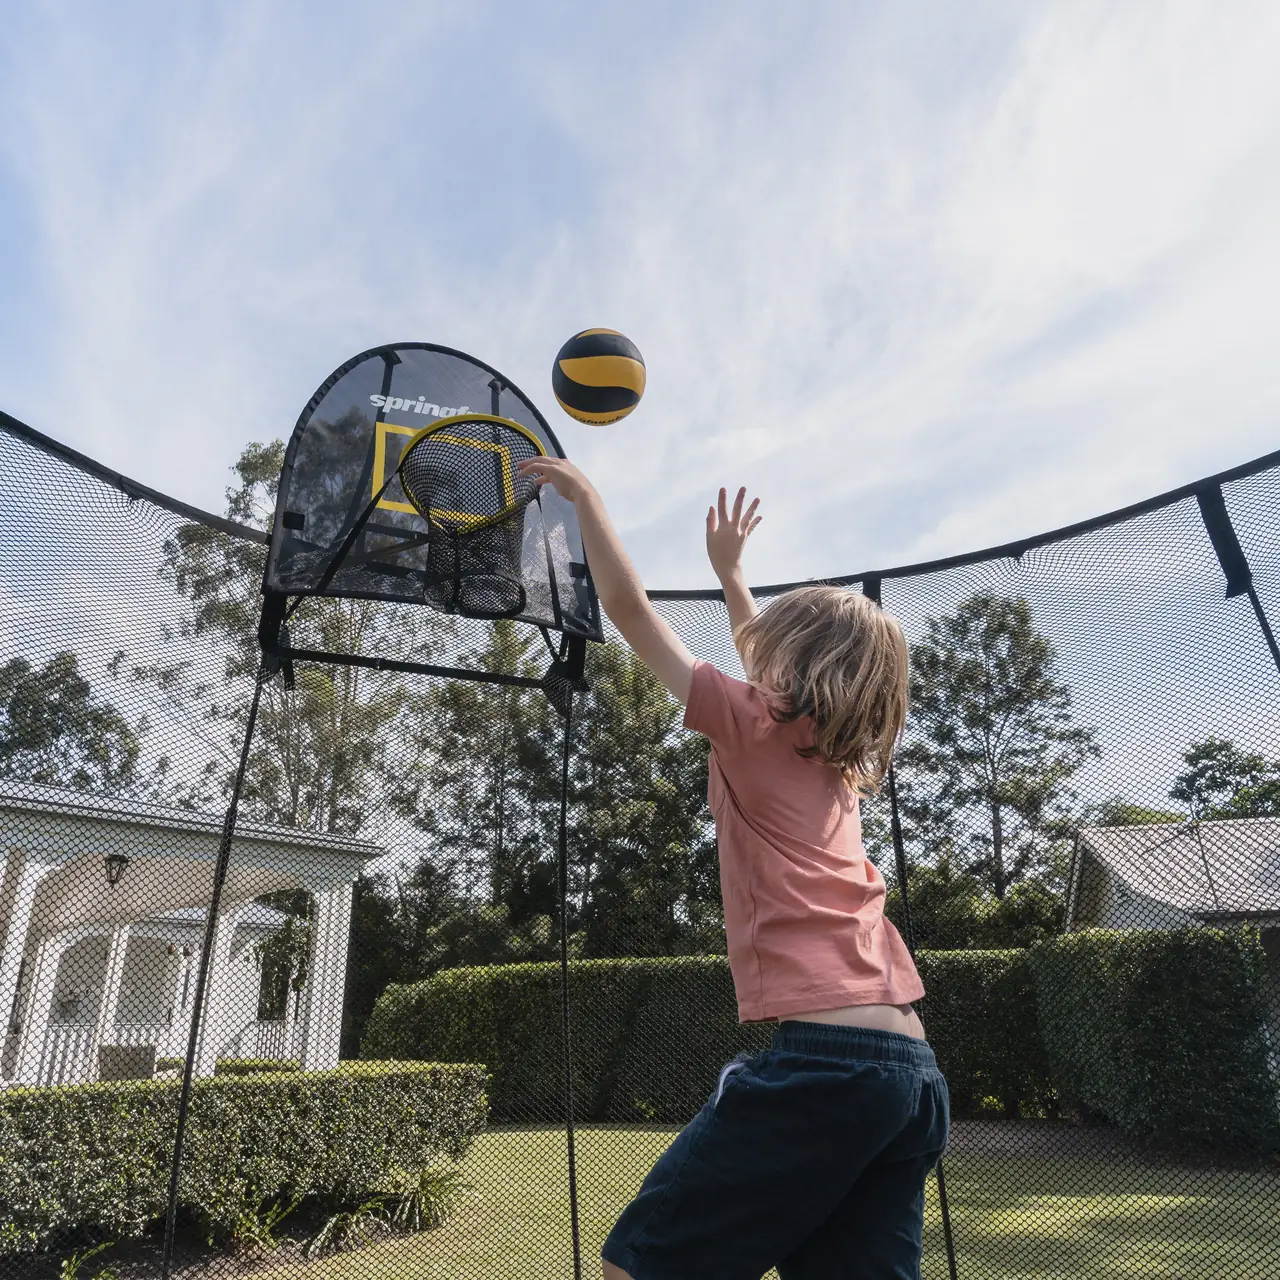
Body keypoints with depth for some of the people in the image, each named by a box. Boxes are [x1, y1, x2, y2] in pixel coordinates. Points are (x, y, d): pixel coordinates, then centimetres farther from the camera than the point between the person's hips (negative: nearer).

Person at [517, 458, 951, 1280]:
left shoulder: (752, 728, 1)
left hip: (825, 1058, -8)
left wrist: (584, 494, 19)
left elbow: (628, 607, 6)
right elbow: (773, 671, 40)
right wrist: (730, 571, 48)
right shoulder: (842, 762, 20)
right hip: (915, 1071, 8)